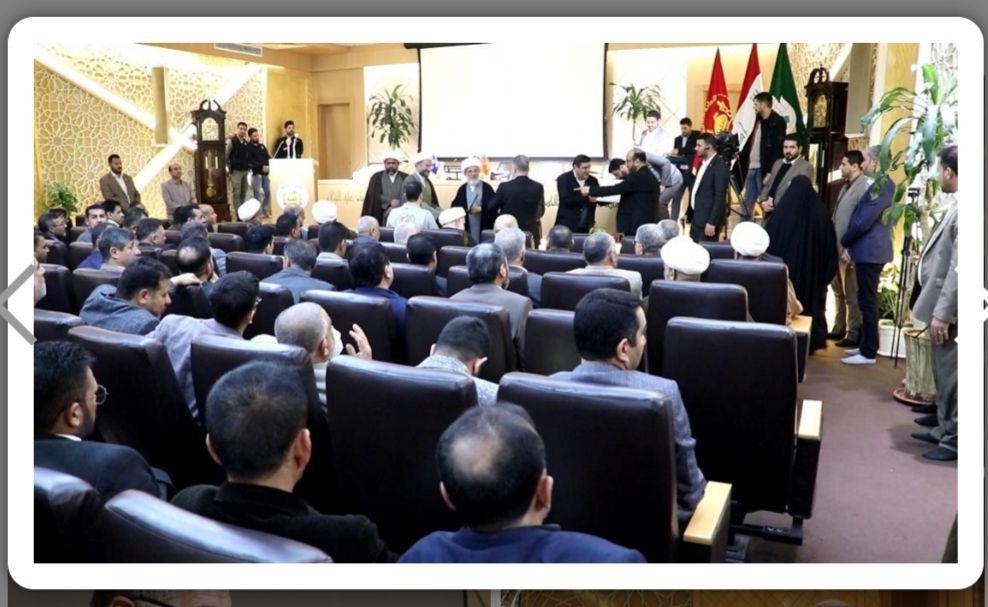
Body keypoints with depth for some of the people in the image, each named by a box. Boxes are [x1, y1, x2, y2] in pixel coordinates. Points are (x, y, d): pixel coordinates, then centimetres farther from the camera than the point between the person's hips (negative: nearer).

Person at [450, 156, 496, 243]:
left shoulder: (487, 188, 1)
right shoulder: (462, 189, 12)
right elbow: (454, 206, 10)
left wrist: (481, 209, -15)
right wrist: (464, 210, -10)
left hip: (484, 227, -2)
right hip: (466, 227, 3)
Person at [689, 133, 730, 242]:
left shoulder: (720, 167, -18)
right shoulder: (703, 163, 11)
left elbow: (720, 197, -21)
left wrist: (712, 223, -23)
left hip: (708, 220, -9)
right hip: (697, 218, 9)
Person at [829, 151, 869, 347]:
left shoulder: (864, 186, -16)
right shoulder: (846, 185, 13)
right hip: (838, 248, 9)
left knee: (851, 294, -1)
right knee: (839, 291, 17)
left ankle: (853, 334, 8)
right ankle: (839, 329, 28)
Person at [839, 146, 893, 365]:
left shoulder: (880, 187, -19)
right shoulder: (883, 184, 14)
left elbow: (863, 222, -20)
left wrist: (844, 243, -4)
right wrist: (850, 245, 8)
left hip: (870, 251, -10)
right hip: (871, 249, 10)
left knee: (867, 302, -4)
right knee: (867, 301, 17)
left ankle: (868, 353, 2)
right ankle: (865, 344, 26)